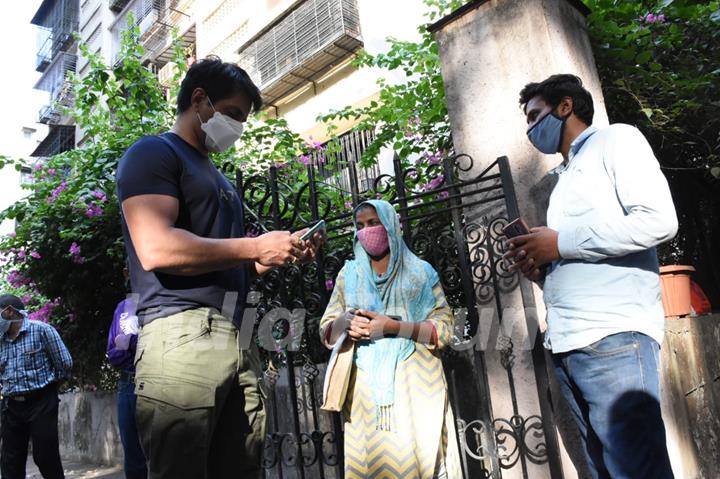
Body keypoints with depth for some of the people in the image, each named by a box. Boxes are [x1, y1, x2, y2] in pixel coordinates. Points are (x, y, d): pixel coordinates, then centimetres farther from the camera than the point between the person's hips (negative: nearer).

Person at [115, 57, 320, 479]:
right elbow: (156, 249, -17)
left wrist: (280, 253, 10)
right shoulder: (153, 153, 1)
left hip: (237, 339, 8)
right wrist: (256, 246, -11)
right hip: (183, 334, -8)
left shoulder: (218, 177, 27)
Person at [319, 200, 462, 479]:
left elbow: (444, 328, -1)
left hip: (414, 381, -2)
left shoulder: (420, 272, 5)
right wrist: (346, 321, -12)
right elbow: (326, 331, 11)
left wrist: (392, 326, -16)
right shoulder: (349, 274, 12)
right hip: (366, 385, 2)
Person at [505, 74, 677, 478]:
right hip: (567, 343, 8)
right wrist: (542, 268, 6)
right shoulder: (565, 178, 27)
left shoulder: (615, 139, 6)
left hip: (614, 337, -8)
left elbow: (659, 220, -11)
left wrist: (561, 242, -10)